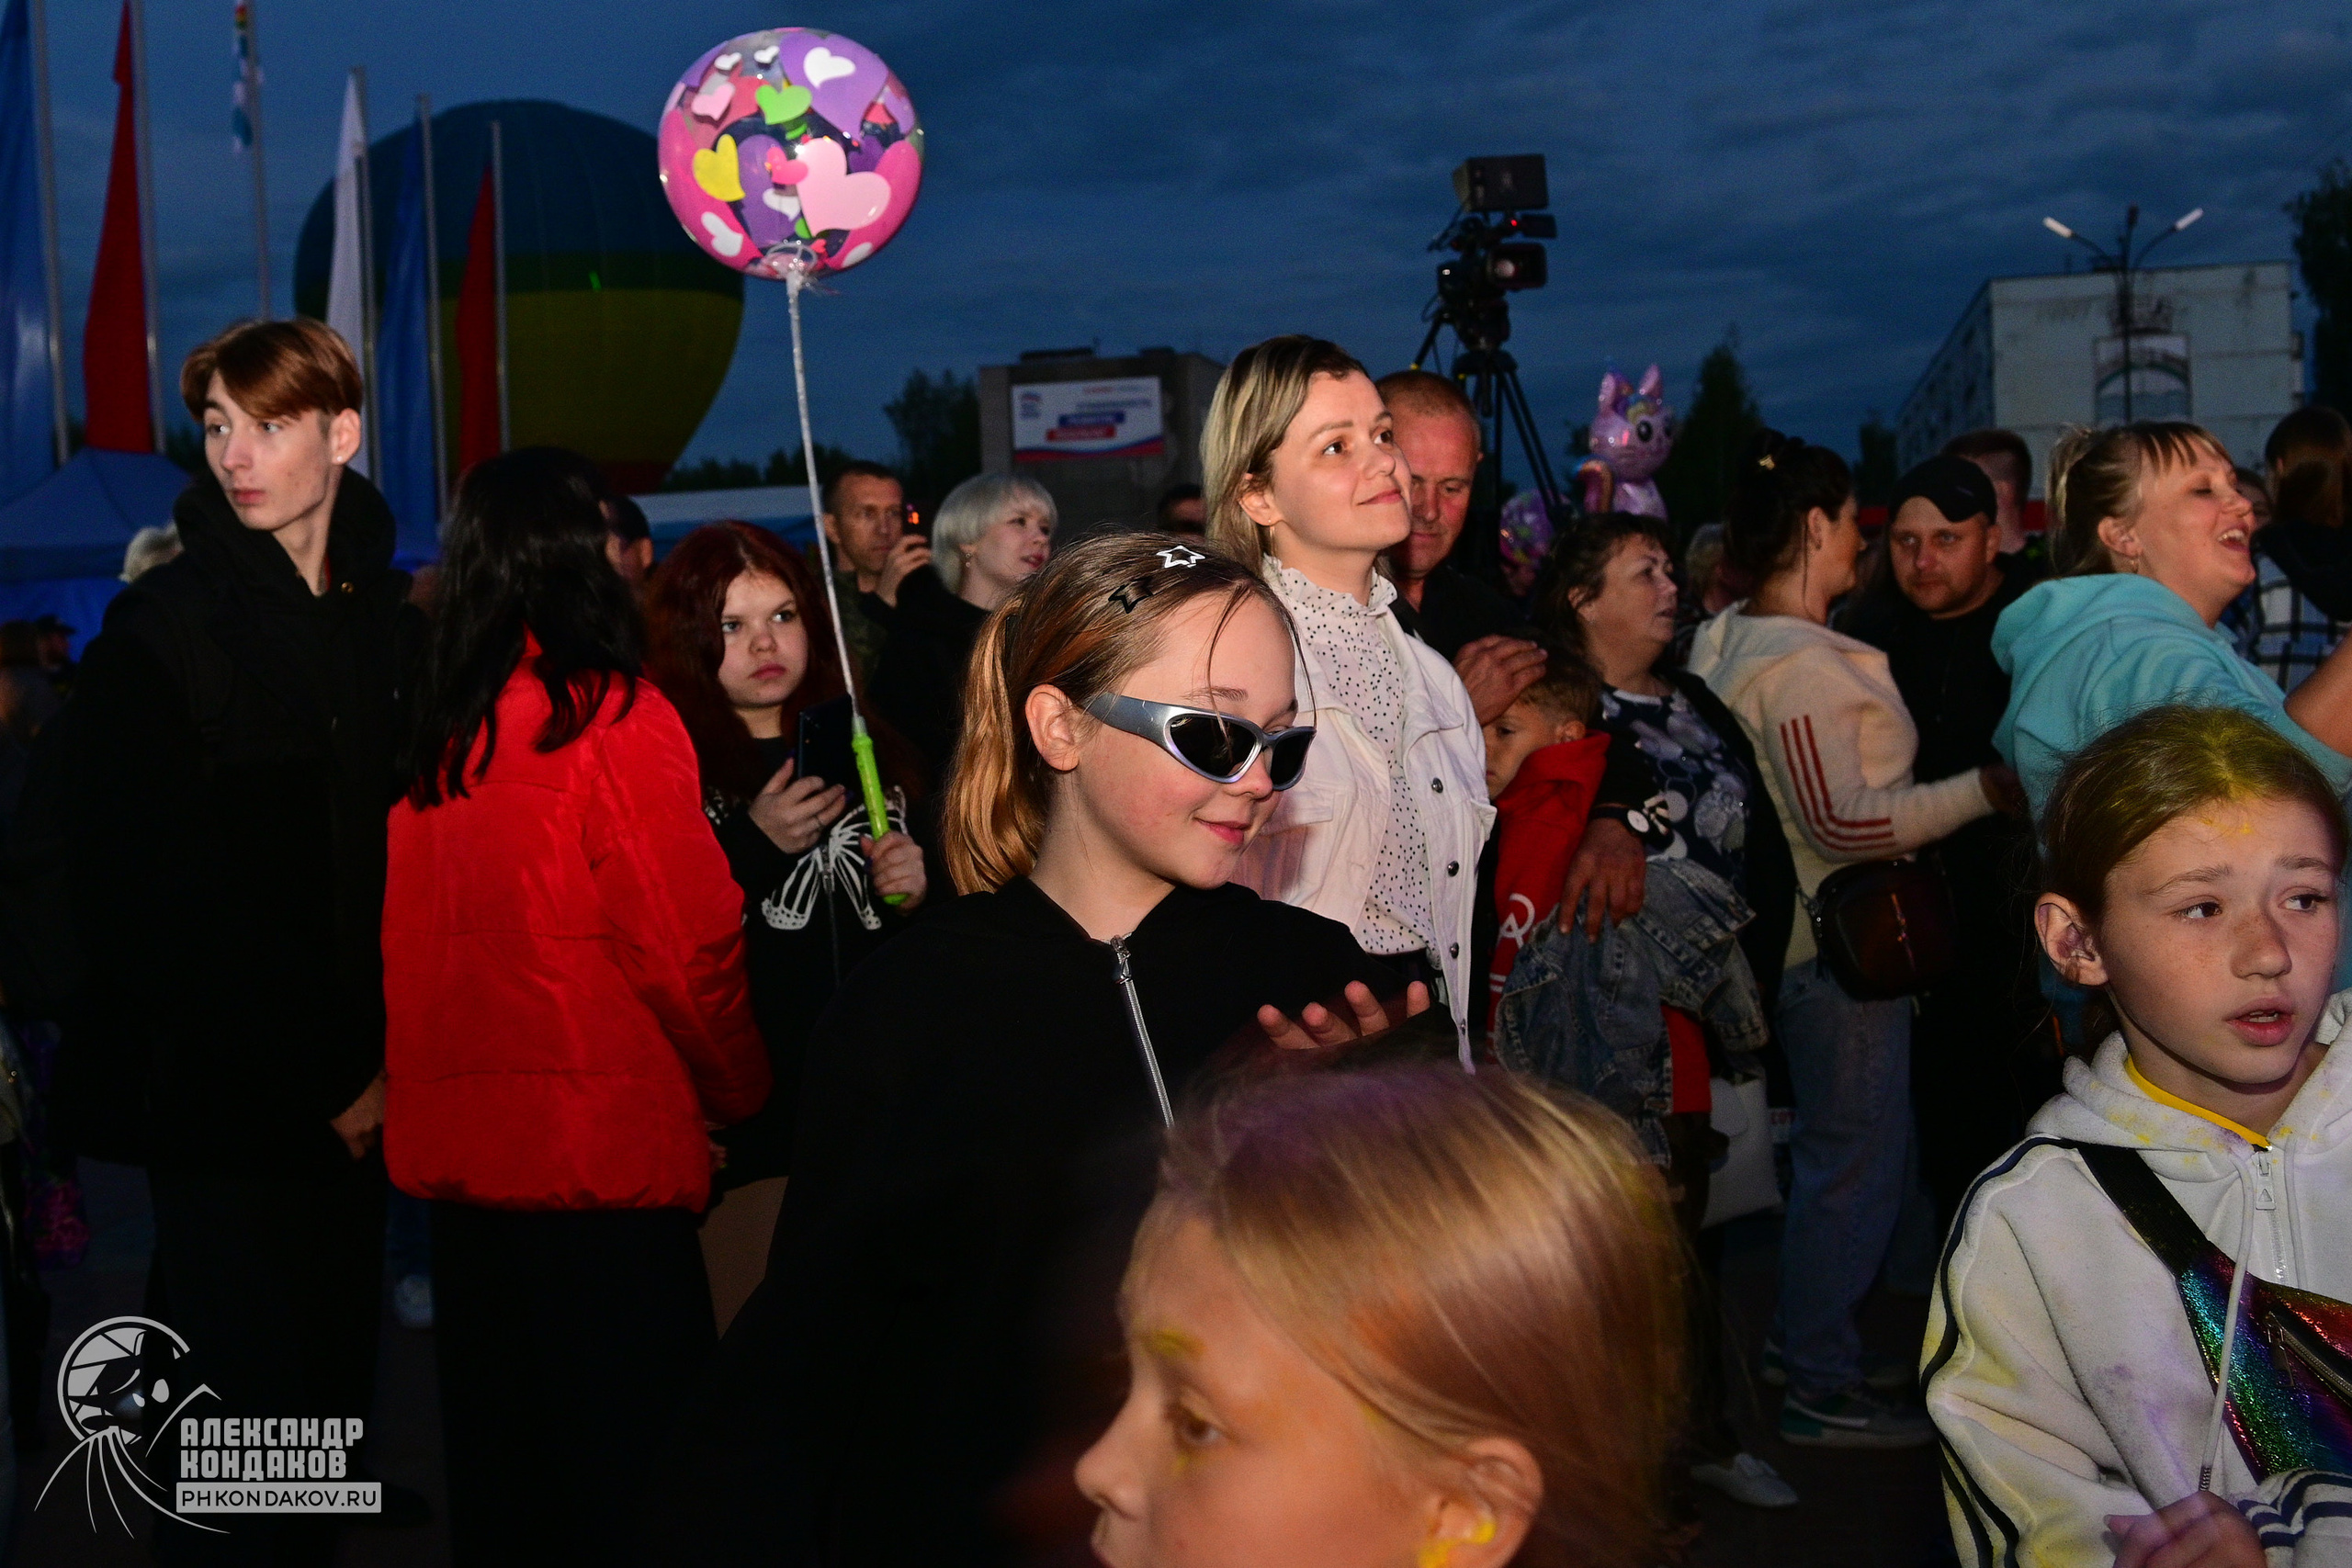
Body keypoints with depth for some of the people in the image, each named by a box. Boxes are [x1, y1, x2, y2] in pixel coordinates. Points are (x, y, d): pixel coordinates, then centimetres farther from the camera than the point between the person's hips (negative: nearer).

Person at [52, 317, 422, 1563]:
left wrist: (394, 1059, -3)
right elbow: (150, 894, -10)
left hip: (356, 1098, 4)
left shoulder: (395, 617, 8)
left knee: (334, 1400, 10)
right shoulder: (161, 629, -6)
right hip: (224, 1097, -4)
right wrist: (313, 1079, -11)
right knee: (250, 1418, -1)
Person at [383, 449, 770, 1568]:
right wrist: (741, 1093, 5)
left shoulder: (437, 735, 4)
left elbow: (414, 946, 8)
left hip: (457, 1143, 6)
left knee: (498, 1447, 16)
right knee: (628, 1458, 2)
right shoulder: (617, 720, -12)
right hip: (602, 1145, -6)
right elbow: (686, 946, -10)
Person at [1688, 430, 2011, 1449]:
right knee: (1856, 1159, -1)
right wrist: (1986, 787, -21)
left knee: (1835, 1150, 21)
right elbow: (1844, 823, -26)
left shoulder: (1724, 641, 9)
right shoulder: (1799, 665, -22)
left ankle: (1807, 1338, 33)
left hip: (1791, 933, 11)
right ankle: (1822, 1391, 9)